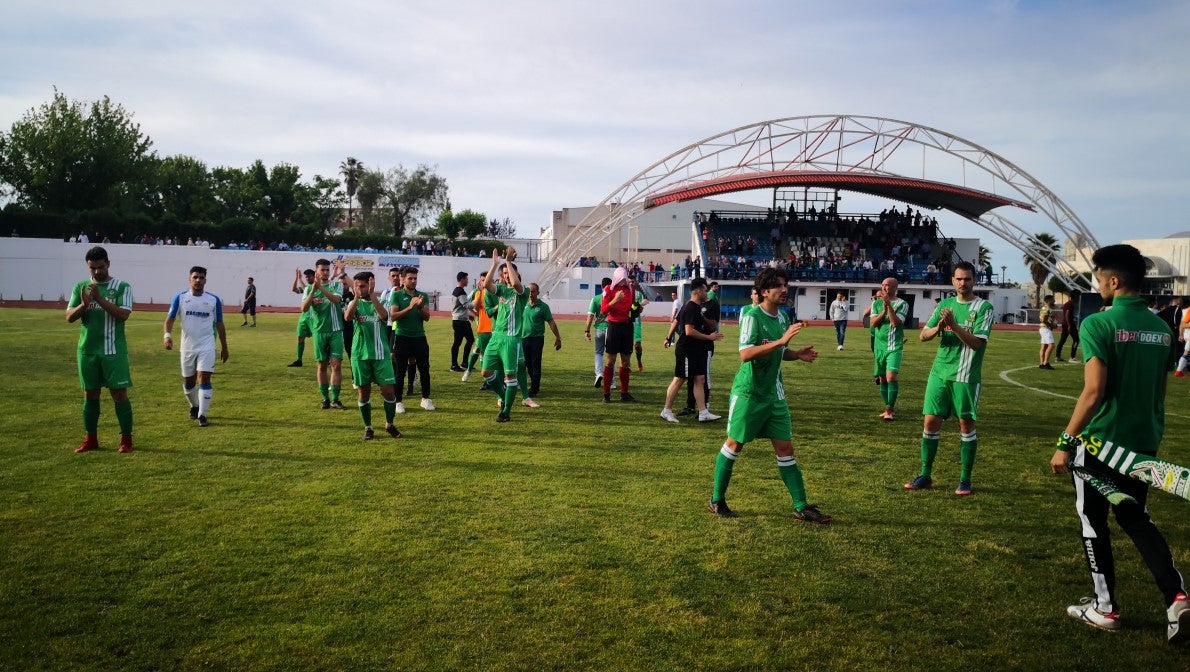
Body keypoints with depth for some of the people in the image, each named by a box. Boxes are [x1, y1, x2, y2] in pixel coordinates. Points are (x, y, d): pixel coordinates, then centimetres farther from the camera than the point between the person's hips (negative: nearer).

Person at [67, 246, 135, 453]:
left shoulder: (122, 287, -2)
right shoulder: (81, 287, 9)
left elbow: (123, 314, -14)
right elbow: (69, 317, 3)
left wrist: (100, 298, -22)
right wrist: (84, 304, -15)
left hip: (114, 351, -4)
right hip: (87, 350, 4)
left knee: (119, 393, -2)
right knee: (90, 394, 10)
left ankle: (126, 439, 5)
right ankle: (91, 440, 19)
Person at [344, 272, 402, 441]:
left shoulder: (382, 302, 2)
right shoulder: (355, 303, 5)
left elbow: (383, 315, -22)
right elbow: (347, 317, -18)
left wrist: (372, 294, -27)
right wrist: (357, 296, -29)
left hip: (380, 353, -1)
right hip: (360, 354, 1)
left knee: (388, 391, -4)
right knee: (363, 392, 5)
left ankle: (389, 424, 17)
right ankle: (368, 428, 19)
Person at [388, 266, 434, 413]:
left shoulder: (423, 296, 8)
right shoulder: (396, 295, -1)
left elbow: (427, 317, 2)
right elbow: (393, 316, -11)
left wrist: (420, 306, -16)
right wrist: (410, 307, -20)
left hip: (420, 337, 3)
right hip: (402, 337, -3)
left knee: (424, 369, 6)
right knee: (400, 371, 2)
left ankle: (425, 399, 19)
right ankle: (398, 402, 9)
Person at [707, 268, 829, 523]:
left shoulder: (782, 318, 7)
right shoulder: (752, 316, -16)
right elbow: (745, 354, -28)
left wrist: (797, 354, 2)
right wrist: (781, 341, -32)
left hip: (774, 393, 7)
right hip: (748, 392, -7)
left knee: (785, 447, 6)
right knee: (734, 444, 5)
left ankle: (802, 508, 11)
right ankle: (716, 500, 21)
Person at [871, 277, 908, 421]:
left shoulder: (902, 304, -3)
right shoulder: (877, 303, 10)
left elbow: (896, 322, -16)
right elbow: (873, 322, -2)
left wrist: (889, 306, -21)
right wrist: (884, 310, -14)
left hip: (894, 346, -5)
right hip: (879, 346, 5)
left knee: (891, 376, -17)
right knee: (882, 378, 9)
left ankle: (890, 409, -9)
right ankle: (889, 408, 22)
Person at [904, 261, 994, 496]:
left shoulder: (984, 307, -5)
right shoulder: (945, 304, 10)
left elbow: (976, 342, -16)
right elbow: (923, 335, 7)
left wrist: (953, 325, -26)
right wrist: (938, 328, -13)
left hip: (966, 375, -4)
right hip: (940, 372, 4)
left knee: (966, 424, 2)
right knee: (930, 422, 4)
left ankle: (965, 479, 13)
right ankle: (925, 475, 14)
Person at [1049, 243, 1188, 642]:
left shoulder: (1099, 323, -16)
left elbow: (1094, 392, -21)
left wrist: (1065, 443, -16)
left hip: (1102, 441, -7)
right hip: (1144, 442, 7)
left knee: (1093, 522, 10)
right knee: (1135, 517, 21)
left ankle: (1105, 609, 18)